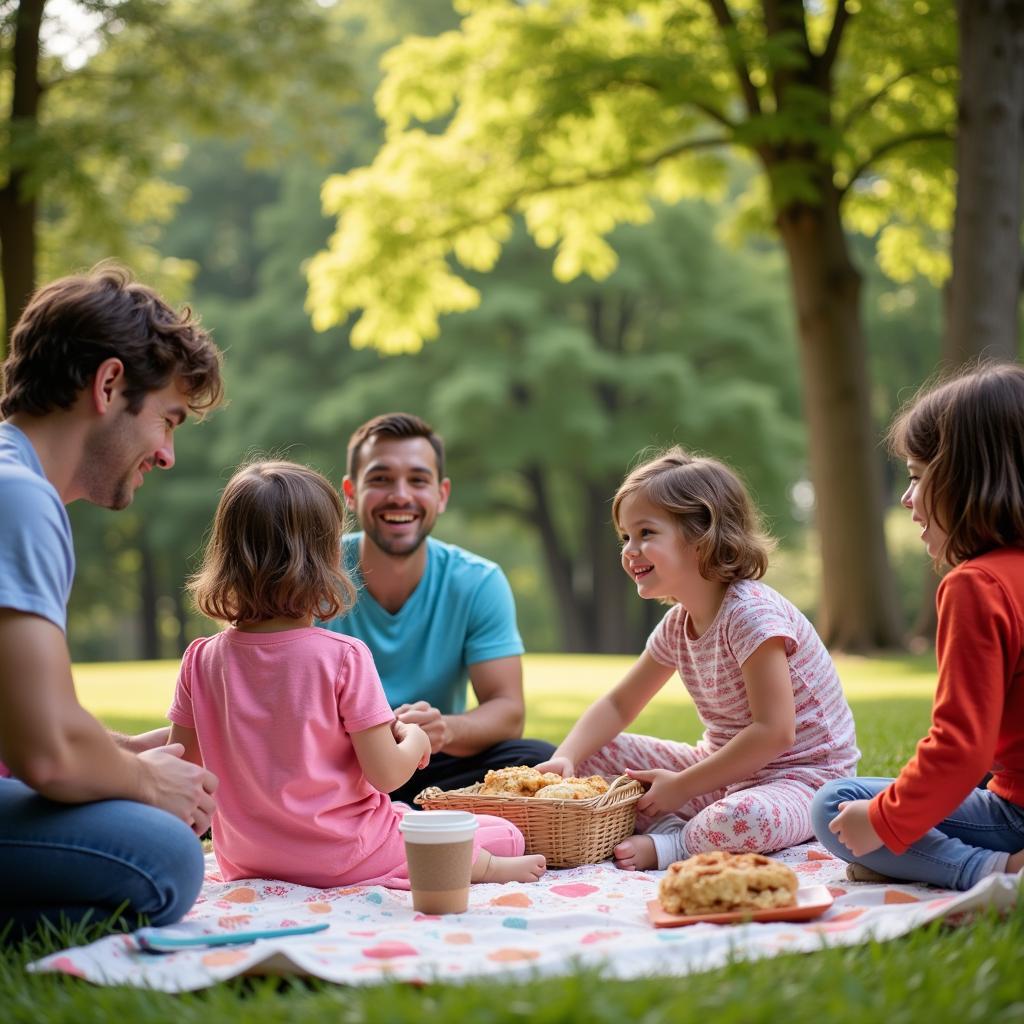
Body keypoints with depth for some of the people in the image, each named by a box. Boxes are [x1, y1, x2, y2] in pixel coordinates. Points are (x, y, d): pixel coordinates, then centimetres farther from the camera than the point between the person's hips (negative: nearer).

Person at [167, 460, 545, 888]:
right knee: (505, 835, 7)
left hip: (243, 862, 5)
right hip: (340, 859, -5)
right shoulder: (343, 657, -18)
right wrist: (415, 740, 6)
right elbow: (387, 773, -16)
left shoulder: (200, 660, -5)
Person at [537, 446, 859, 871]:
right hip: (724, 768, 8)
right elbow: (619, 704, 13)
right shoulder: (678, 625, 5)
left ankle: (669, 844, -14)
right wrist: (564, 758, -6)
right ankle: (671, 827, -13)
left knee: (739, 820, -42)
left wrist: (681, 786, -23)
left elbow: (774, 732, -28)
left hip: (800, 776, -8)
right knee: (592, 756, 2)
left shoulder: (750, 611, -22)